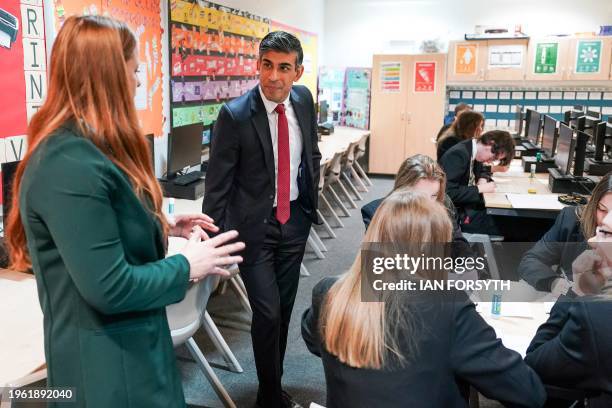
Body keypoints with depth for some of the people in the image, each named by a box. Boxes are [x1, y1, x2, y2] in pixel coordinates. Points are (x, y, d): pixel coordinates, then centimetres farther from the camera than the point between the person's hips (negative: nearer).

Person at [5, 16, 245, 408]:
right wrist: (187, 267, -16)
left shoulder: (86, 148, 6)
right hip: (107, 361, -10)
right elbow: (109, 287, -28)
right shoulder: (71, 164, -28)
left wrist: (162, 227, 6)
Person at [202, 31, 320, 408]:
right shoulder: (235, 115, -17)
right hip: (254, 224, -5)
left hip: (294, 219, 5)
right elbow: (218, 184, -13)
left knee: (285, 309, 15)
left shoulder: (304, 99, -1)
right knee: (267, 313, -3)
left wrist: (312, 201, 13)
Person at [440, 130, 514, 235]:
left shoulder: (473, 151, 3)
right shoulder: (458, 154, -23)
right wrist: (479, 188, -21)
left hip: (466, 205, 9)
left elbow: (482, 171, 25)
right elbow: (449, 193, -31)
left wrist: (483, 179, 1)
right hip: (455, 213, -9)